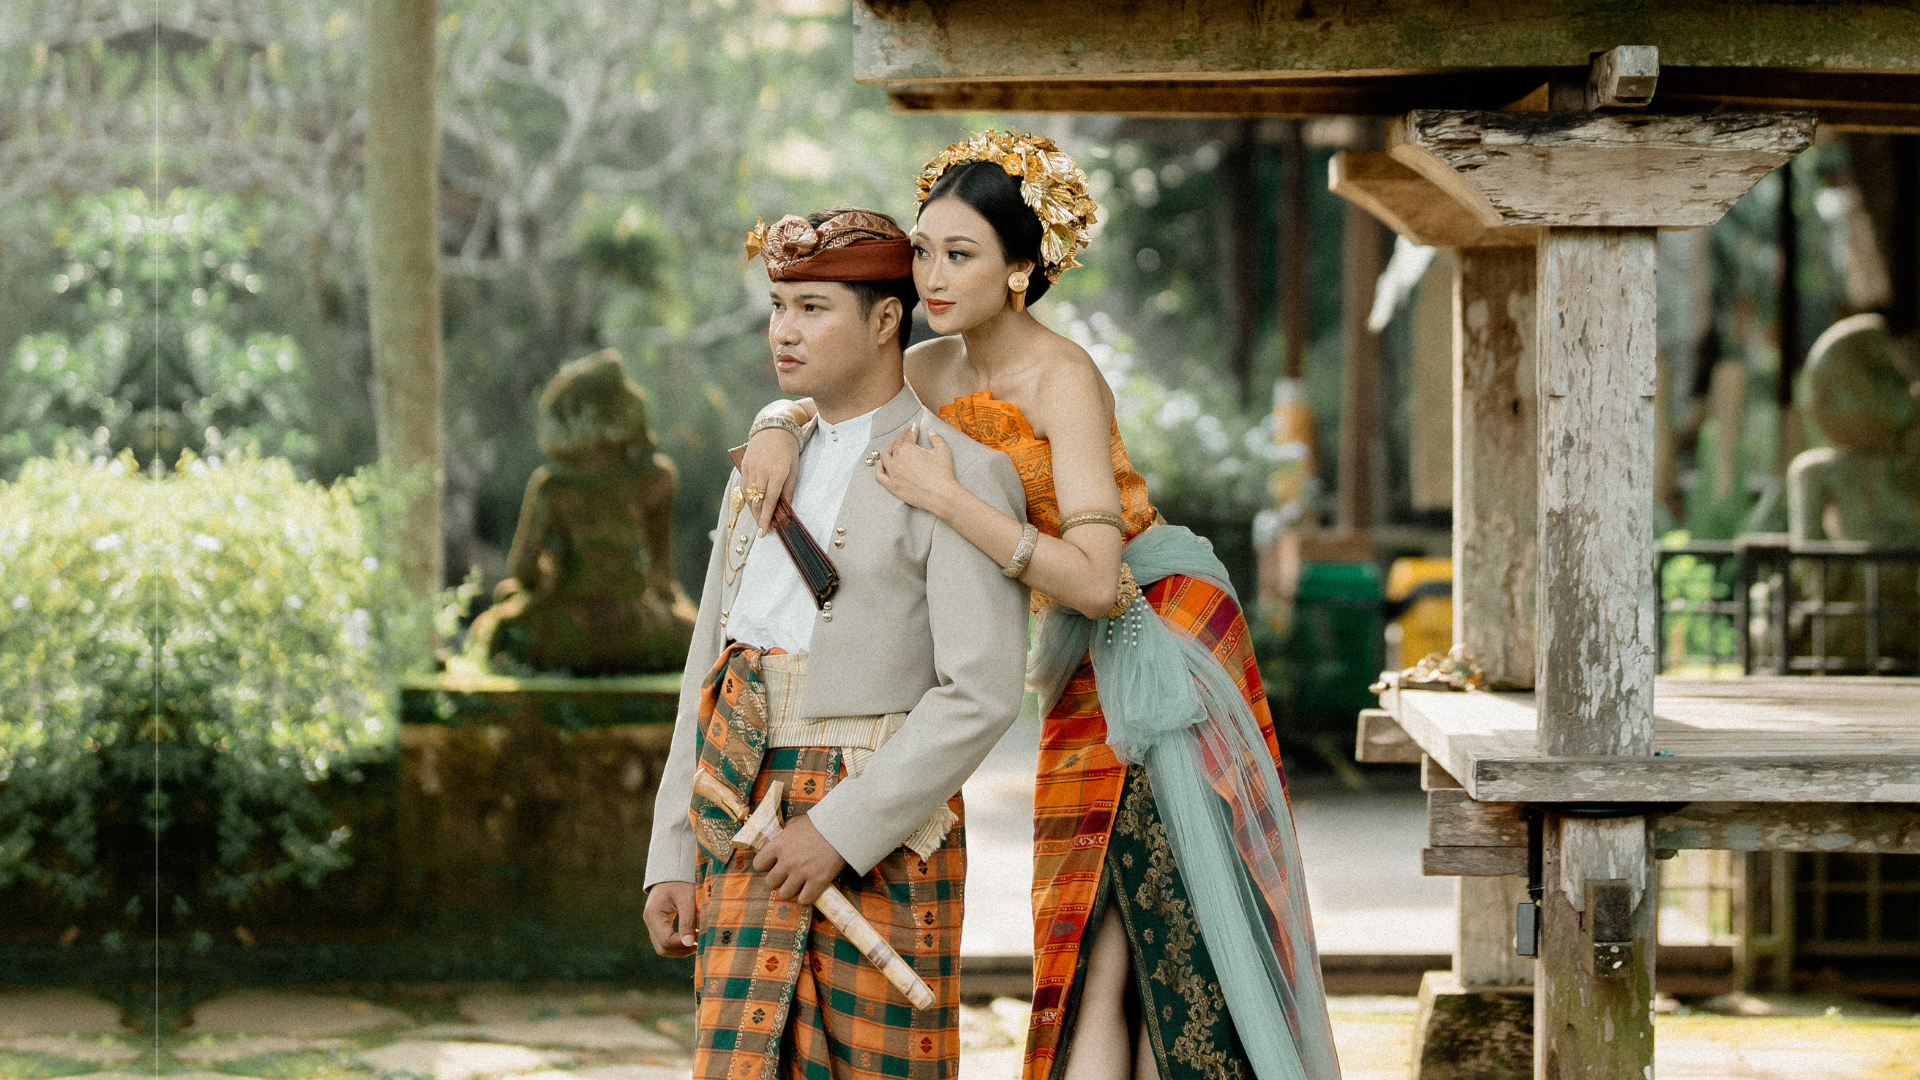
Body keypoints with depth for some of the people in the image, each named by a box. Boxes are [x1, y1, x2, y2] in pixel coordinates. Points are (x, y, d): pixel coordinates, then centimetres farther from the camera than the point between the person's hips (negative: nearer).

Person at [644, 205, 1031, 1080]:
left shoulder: (960, 475, -6)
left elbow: (981, 696, -15)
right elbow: (710, 669, 16)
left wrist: (842, 828, -18)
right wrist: (672, 858, 10)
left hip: (881, 834, -6)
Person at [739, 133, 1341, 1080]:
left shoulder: (1062, 378, -21)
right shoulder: (937, 369, 1)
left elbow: (1095, 579, -28)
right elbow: (819, 398, 17)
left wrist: (949, 498, -29)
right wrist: (779, 426, -7)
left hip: (1166, 643, -7)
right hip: (1087, 663, 7)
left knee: (1161, 935, -7)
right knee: (1087, 940, 4)